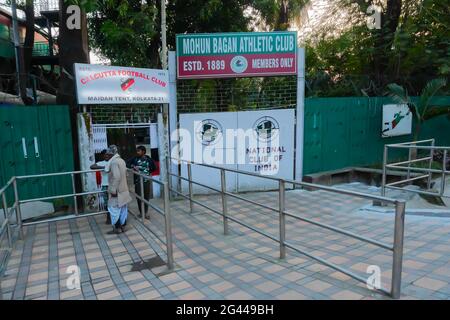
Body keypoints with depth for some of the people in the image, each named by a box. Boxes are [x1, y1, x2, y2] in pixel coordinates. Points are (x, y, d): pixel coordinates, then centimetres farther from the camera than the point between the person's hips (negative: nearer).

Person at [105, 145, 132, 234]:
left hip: (116, 190, -9)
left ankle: (117, 228, 7)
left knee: (114, 209, 1)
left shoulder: (114, 162, -18)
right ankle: (123, 226, 19)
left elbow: (116, 177, -24)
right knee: (123, 209, 12)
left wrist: (113, 190, -21)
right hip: (123, 189, 9)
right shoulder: (122, 160, 11)